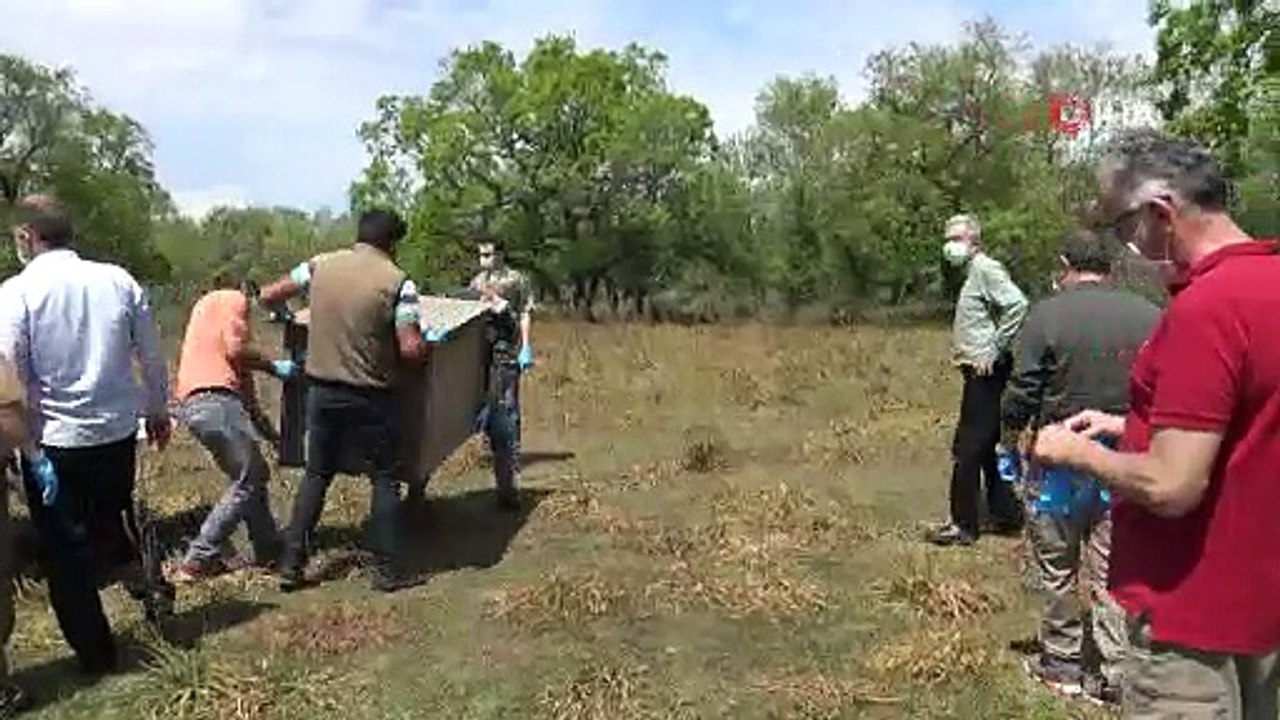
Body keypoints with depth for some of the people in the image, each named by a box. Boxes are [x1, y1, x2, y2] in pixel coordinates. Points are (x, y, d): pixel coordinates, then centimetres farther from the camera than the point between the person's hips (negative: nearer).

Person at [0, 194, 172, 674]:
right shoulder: (118, 279, -3)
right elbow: (152, 355, 2)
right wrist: (158, 410, 15)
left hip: (54, 441, -3)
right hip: (119, 431, 4)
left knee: (65, 549, 12)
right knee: (111, 518, 29)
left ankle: (95, 652, 22)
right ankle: (141, 582, 11)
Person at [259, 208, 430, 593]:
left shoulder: (320, 265, 1)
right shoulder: (397, 281, -11)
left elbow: (268, 296, 10)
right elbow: (411, 349, -18)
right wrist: (427, 346, 4)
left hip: (323, 391, 4)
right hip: (371, 396, -4)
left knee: (316, 474, 18)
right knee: (385, 479, 11)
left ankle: (291, 564, 20)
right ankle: (387, 569, 14)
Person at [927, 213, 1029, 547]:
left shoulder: (986, 269, -12)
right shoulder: (973, 273, 17)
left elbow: (1018, 306, -25)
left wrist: (995, 351, -22)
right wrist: (963, 351, 11)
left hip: (986, 373, -10)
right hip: (980, 373, 10)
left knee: (968, 448, -5)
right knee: (987, 447, 16)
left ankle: (964, 525, 3)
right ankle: (1007, 515, 26)